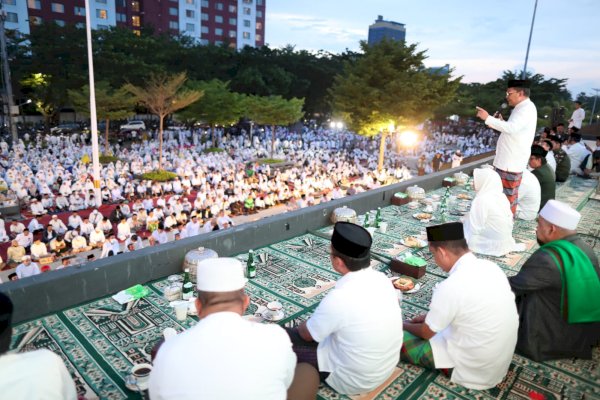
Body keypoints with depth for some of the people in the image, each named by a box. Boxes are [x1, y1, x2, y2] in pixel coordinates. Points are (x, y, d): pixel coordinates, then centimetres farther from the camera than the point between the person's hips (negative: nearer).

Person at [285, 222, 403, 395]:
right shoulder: (382, 279, -11)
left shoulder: (338, 298, -32)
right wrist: (321, 318, 13)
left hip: (355, 380, -7)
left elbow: (307, 334, -12)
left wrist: (302, 325, 9)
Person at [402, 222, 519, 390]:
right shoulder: (490, 266, -6)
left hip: (476, 368, -8)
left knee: (397, 338, -4)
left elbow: (426, 333, -11)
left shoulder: (450, 287, -30)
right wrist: (430, 316, 14)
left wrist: (405, 325, 9)